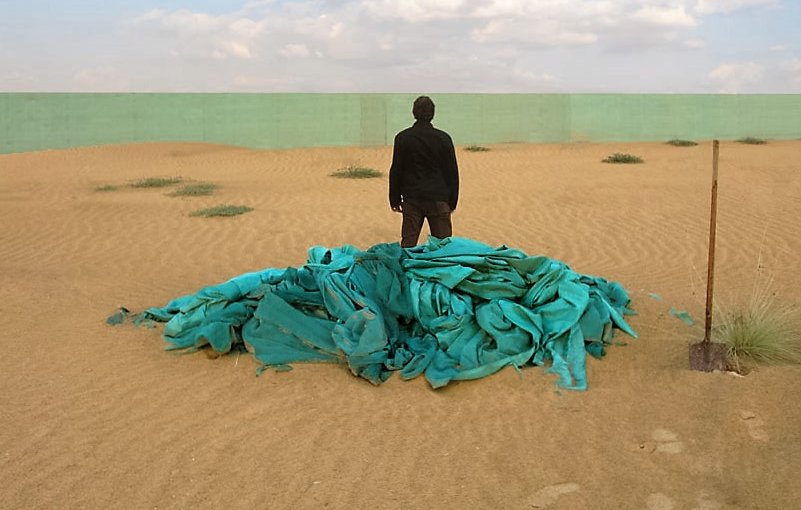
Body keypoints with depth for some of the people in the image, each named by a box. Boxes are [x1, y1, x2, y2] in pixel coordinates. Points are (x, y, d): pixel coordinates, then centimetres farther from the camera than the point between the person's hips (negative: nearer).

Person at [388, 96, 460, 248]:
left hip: (411, 198, 1)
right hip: (438, 199, -1)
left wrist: (395, 200, 10)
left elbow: (395, 171, 2)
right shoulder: (443, 138, -2)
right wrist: (452, 201, 10)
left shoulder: (402, 138, -1)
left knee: (408, 242, 6)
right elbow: (452, 171, 2)